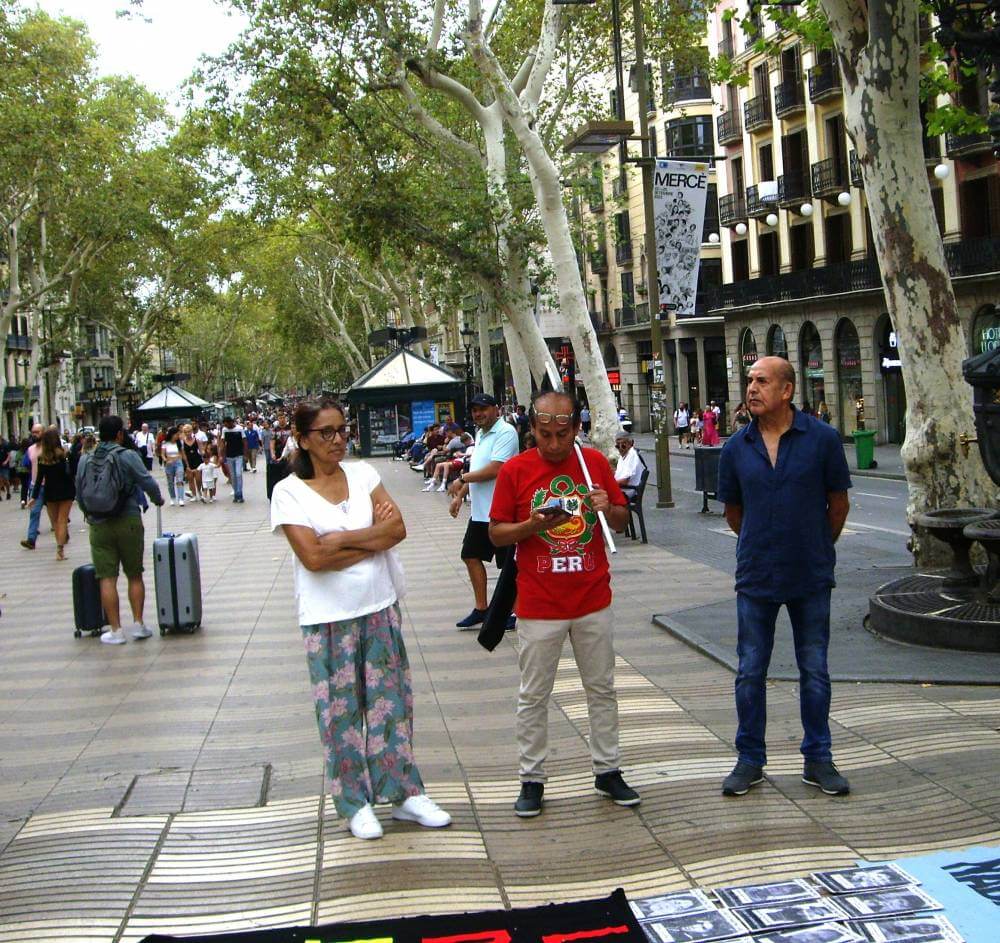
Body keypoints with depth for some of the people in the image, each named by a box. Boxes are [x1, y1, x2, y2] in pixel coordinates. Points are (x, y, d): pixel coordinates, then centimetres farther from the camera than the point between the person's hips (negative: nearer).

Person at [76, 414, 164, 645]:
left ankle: (115, 631, 4)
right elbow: (148, 482, -12)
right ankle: (138, 624, 12)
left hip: (99, 525, 2)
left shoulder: (85, 460, 5)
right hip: (128, 522, -2)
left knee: (107, 578, 3)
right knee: (135, 575, 11)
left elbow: (80, 495, 11)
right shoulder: (127, 456, -7)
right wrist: (158, 500, 8)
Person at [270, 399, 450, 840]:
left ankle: (404, 792, 20)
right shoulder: (289, 492, -7)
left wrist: (342, 539, -14)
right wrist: (373, 535, -13)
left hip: (380, 606, 4)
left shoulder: (362, 473, 4)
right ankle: (354, 802, 18)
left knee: (391, 701, 9)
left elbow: (397, 527, -5)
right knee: (341, 708, 5)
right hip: (329, 617, -3)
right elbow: (313, 557, -17)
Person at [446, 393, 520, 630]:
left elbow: (494, 469, -23)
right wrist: (460, 495, 15)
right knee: (471, 555, 14)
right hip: (479, 510, 10)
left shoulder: (506, 432, -15)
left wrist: (462, 479, -14)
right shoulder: (480, 434, 14)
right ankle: (480, 608, 25)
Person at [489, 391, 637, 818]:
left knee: (602, 689, 12)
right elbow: (496, 534, -3)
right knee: (533, 696, 6)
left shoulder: (596, 462, 1)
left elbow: (621, 521, 10)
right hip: (538, 604, -2)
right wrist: (532, 525, -21)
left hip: (593, 600, 2)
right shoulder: (514, 470, -6)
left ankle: (608, 771, 24)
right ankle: (532, 779, 17)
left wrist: (608, 508, -13)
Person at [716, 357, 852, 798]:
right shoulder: (737, 447, -2)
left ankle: (818, 759, 22)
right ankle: (750, 759, 20)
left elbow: (838, 502, 3)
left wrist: (818, 549, 11)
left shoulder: (822, 439, -8)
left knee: (814, 671, 9)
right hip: (755, 577, 1)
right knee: (750, 671, 7)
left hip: (811, 577, -1)